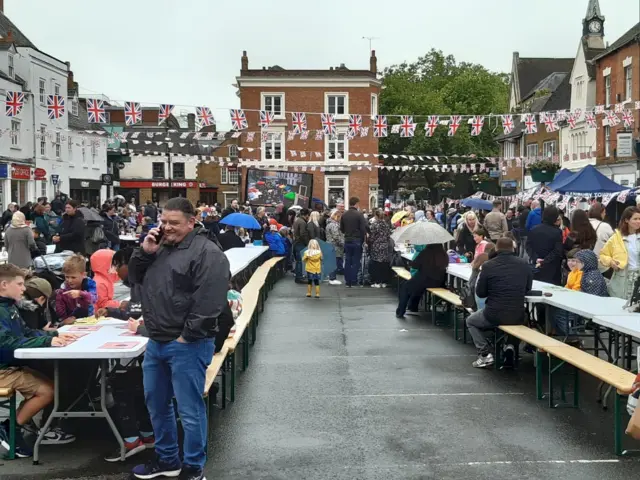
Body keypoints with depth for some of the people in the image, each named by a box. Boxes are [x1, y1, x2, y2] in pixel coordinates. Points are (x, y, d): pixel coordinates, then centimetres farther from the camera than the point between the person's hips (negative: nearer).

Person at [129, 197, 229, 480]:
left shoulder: (207, 252, -14)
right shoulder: (161, 247, 14)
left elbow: (209, 301, -20)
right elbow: (134, 278, 18)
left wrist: (187, 336, -19)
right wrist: (145, 252, 1)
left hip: (187, 345, -9)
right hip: (156, 342, 9)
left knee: (189, 410, 0)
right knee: (156, 404, 18)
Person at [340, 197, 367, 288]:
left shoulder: (344, 215, 4)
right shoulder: (359, 215, -12)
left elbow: (341, 229, 10)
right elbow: (363, 229, -13)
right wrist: (363, 239, 0)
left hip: (347, 241, 5)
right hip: (357, 241, -4)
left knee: (347, 261, 9)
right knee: (356, 262, 2)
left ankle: (347, 282, 10)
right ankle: (353, 281, 1)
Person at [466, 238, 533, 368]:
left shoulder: (488, 266, -10)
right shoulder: (524, 265, 1)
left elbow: (480, 293, -1)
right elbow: (528, 288, 14)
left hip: (494, 315, -3)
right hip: (518, 316, 3)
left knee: (470, 321, 27)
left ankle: (485, 354, 10)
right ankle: (509, 346, 14)